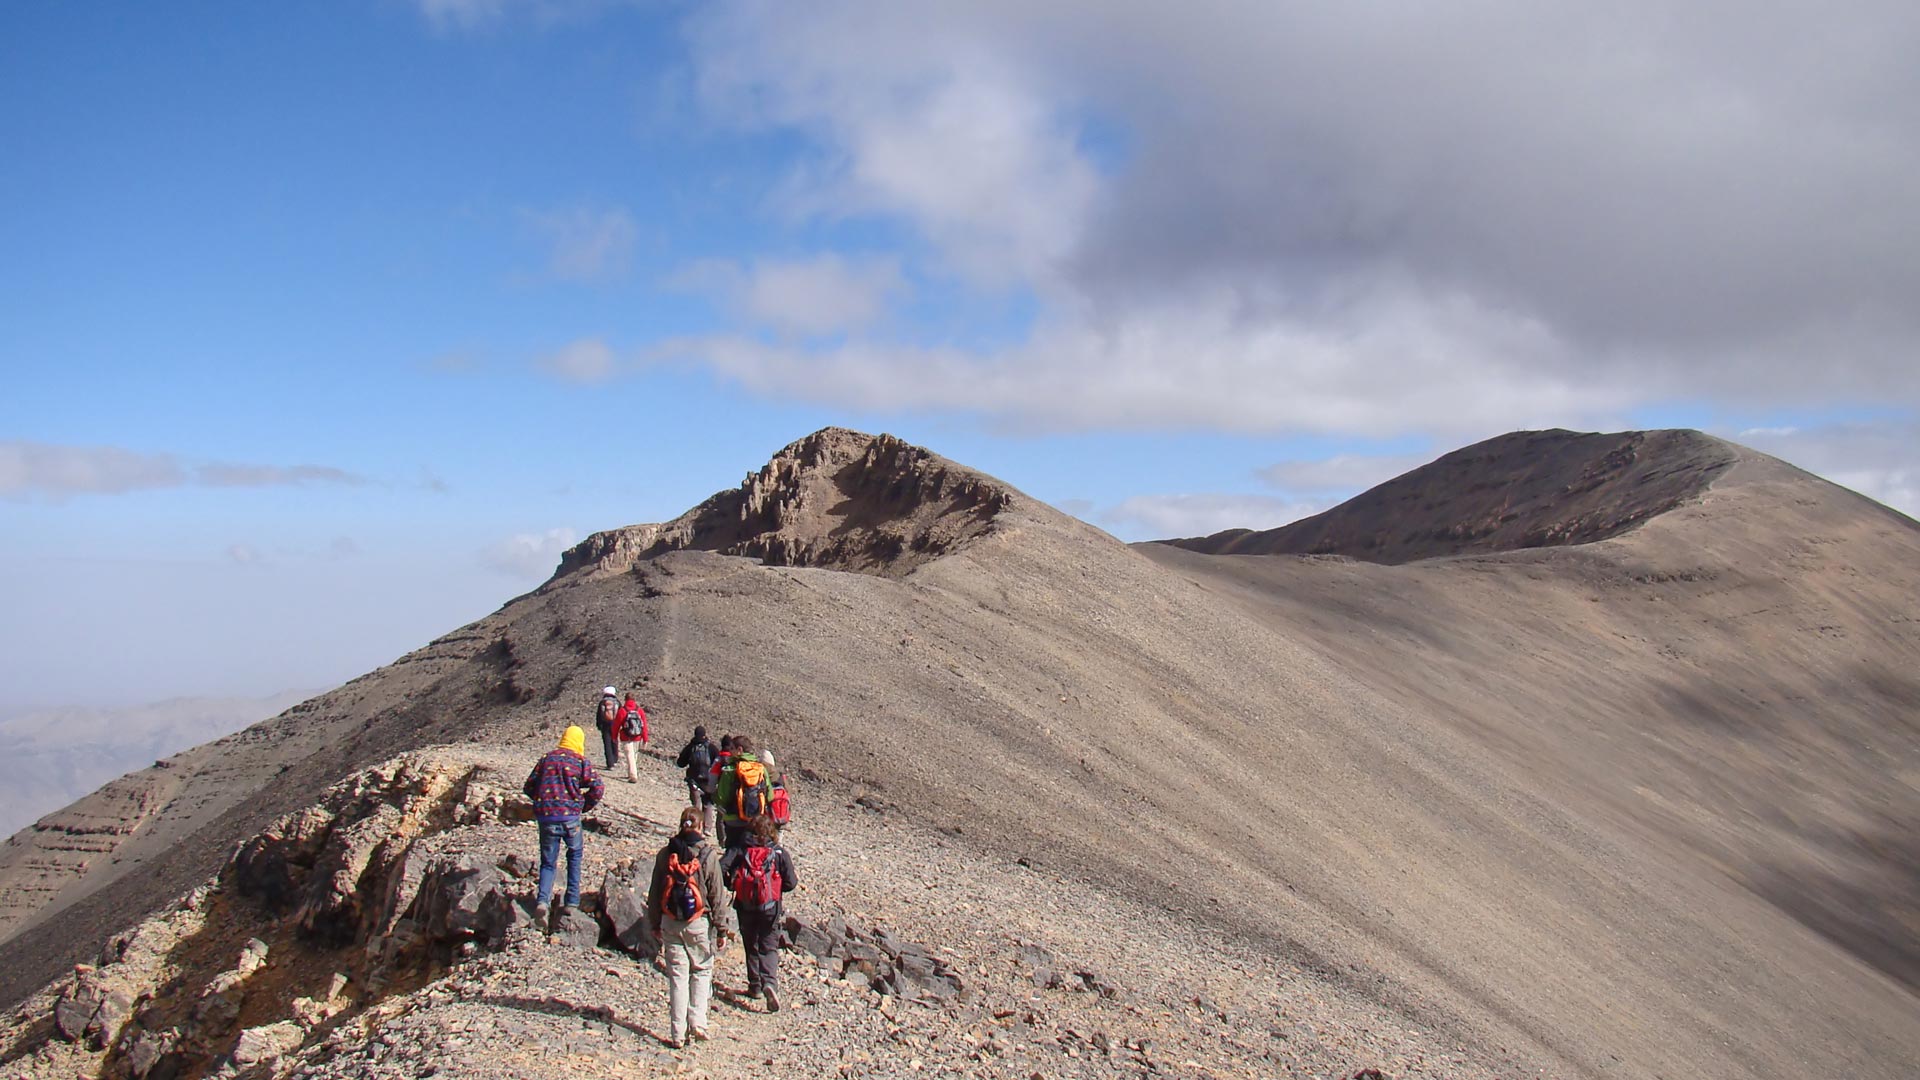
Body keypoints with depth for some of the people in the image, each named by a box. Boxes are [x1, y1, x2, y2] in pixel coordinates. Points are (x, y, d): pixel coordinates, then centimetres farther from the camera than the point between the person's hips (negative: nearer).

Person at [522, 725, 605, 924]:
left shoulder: (547, 758, 10)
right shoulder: (581, 761, 0)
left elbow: (528, 787, 12)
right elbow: (598, 788, -9)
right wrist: (584, 807, 6)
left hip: (545, 817, 2)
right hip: (570, 817, -2)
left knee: (548, 862, 11)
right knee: (575, 855, 21)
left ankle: (543, 900, -13)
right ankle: (572, 901, 17)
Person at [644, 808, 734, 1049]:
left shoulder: (665, 854, 0)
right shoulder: (708, 855, -9)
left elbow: (654, 893, 7)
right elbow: (717, 895, -6)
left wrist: (654, 924, 18)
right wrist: (722, 929, 2)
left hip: (670, 923, 2)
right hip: (699, 924, -2)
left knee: (677, 976, 6)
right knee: (702, 971, 15)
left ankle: (677, 1033, 5)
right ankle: (698, 1022, 7)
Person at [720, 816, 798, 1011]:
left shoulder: (739, 851, -2)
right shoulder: (780, 853, -3)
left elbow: (721, 868, -14)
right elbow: (790, 883, -5)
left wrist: (731, 884, 3)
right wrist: (796, 879, 18)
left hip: (745, 906, 1)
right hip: (771, 907, -1)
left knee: (751, 946, 18)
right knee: (769, 947, 4)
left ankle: (755, 986, 19)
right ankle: (769, 982, -18)